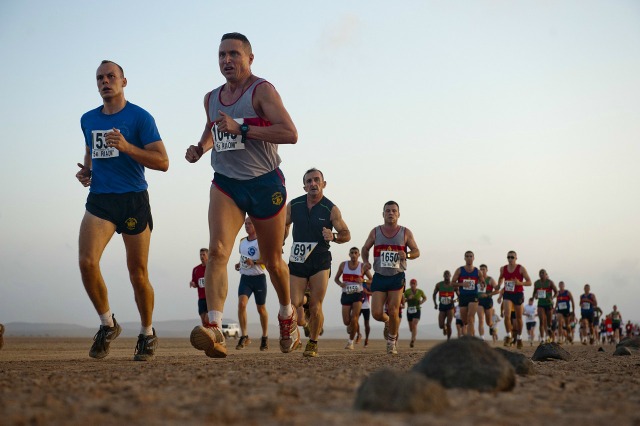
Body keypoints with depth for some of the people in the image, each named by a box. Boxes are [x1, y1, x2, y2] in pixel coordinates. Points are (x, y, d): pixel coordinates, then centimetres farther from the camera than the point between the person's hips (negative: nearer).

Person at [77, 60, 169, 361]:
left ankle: (147, 333, 22)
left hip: (133, 200, -3)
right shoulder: (88, 119, 14)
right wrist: (85, 172, 9)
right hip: (99, 200, 4)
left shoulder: (140, 118, -2)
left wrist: (127, 147, -20)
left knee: (138, 274, 2)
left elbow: (162, 162, -8)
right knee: (87, 262, -18)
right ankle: (107, 324, 2)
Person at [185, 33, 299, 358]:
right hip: (226, 184, 4)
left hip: (266, 184, -3)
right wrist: (201, 147, 9)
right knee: (217, 251, -21)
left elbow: (290, 134, -21)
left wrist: (242, 128, -27)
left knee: (272, 261, 11)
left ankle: (287, 315, 39)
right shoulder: (211, 98, 10)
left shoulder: (261, 90, -9)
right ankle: (214, 328, -32)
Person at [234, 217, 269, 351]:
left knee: (261, 308, 9)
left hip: (259, 278, -4)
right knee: (241, 303, -19)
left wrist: (254, 262, -24)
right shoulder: (242, 242, 12)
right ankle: (244, 336, -15)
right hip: (245, 278, 4)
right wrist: (239, 264, 9)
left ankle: (265, 336, 27)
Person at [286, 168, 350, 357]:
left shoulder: (331, 209, -5)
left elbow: (346, 234, 1)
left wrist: (333, 237, -19)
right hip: (297, 259, 2)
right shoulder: (293, 206, 2)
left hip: (320, 261, -2)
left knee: (315, 308, -6)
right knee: (293, 303, -9)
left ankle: (313, 343, 14)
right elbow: (284, 226, 19)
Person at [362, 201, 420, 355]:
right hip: (379, 277, 1)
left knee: (393, 312, -7)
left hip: (397, 277, -1)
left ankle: (392, 341, 14)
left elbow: (416, 251, 7)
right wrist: (366, 261, -3)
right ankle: (387, 322, 30)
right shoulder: (375, 232, 5)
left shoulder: (405, 232, 2)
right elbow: (365, 249, 18)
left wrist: (407, 255, -15)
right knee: (376, 313, -6)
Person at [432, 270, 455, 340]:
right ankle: (444, 327, 34)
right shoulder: (439, 285, -1)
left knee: (448, 324, -12)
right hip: (442, 306, 2)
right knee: (441, 325, -3)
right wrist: (435, 303, 3)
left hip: (450, 306, -2)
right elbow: (434, 294, 13)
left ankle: (448, 339, 0)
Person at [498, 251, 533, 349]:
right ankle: (508, 336, -4)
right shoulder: (503, 269, 3)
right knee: (507, 315, -18)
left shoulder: (521, 269, -7)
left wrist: (520, 283, -24)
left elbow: (529, 282, -7)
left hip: (518, 294, -2)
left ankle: (519, 338, 25)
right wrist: (499, 286, 8)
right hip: (507, 294, 2)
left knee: (519, 318, 8)